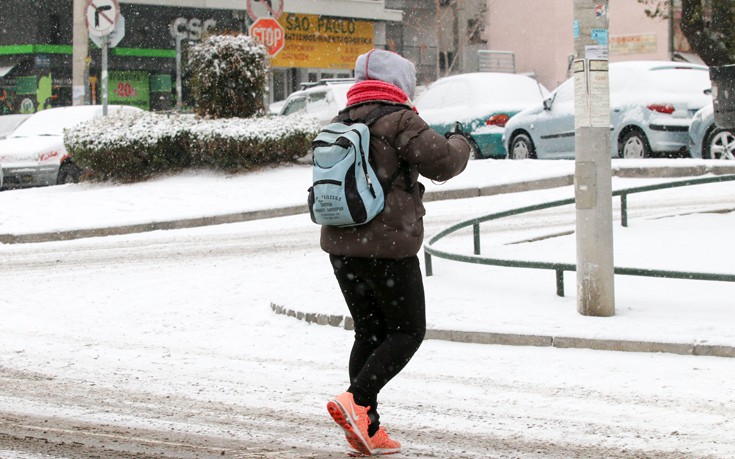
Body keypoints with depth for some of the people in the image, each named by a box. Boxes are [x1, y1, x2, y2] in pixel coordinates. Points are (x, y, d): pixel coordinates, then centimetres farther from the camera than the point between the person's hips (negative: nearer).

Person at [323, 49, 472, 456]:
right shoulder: (399, 121, -10)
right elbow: (441, 162, -16)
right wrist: (460, 144, 6)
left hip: (340, 246, 7)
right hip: (388, 248, -7)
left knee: (369, 332, 14)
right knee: (407, 332, 4)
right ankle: (356, 401, -13)